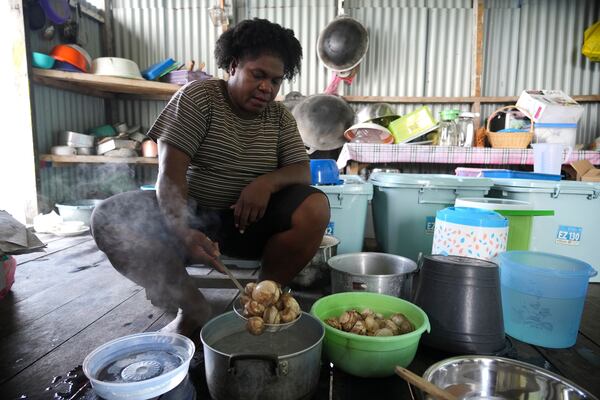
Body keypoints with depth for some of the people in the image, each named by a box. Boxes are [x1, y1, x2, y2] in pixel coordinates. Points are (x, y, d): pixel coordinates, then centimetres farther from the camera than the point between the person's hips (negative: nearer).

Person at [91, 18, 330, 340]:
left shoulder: (279, 117, 6)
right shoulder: (197, 97, -6)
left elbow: (302, 172, -1)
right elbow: (170, 171, -16)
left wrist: (268, 181, -24)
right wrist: (183, 231, -33)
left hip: (247, 221, 2)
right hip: (190, 215, -1)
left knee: (315, 207, -24)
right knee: (109, 219, -25)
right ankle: (194, 308, -10)